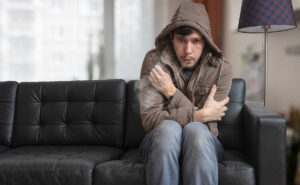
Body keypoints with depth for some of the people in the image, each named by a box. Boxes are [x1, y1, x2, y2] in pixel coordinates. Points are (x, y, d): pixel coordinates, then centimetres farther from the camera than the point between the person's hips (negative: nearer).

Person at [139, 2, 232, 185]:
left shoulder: (221, 68, -6)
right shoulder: (154, 61, -8)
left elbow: (208, 126, -12)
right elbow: (149, 119, -16)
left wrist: (171, 91, -17)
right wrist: (200, 115, -19)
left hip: (203, 144, 1)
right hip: (161, 142, 0)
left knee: (196, 130, -34)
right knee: (168, 127, -34)